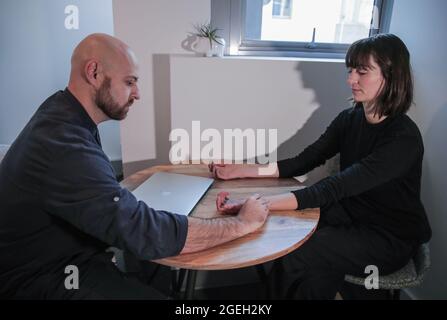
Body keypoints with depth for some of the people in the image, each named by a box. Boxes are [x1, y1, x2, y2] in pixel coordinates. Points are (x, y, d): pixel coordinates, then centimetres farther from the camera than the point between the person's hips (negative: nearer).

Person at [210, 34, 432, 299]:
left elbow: (334, 188, -36)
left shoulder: (404, 139, -25)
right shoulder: (349, 119, -4)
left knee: (295, 254, -20)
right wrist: (239, 170, -15)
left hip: (391, 238, -5)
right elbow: (301, 163, -6)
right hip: (352, 218, 5)